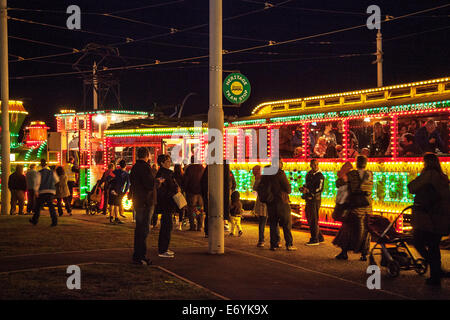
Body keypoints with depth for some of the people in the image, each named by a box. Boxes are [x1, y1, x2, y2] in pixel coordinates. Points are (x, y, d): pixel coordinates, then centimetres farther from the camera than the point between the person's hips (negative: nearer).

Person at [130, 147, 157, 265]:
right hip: (146, 202, -9)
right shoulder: (145, 167, -16)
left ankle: (137, 255, 22)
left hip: (137, 201, 9)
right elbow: (150, 185, -21)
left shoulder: (134, 167, 12)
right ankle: (140, 256, -6)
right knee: (143, 229, -7)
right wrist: (157, 181, -5)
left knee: (139, 228, 15)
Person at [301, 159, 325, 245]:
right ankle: (319, 237, 22)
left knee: (314, 220, -7)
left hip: (315, 199, -8)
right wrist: (303, 188, 4)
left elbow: (319, 189, -16)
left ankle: (315, 239, -2)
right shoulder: (309, 174, 15)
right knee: (309, 219, 12)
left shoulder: (320, 176, -9)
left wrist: (308, 191, -16)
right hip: (308, 199, 8)